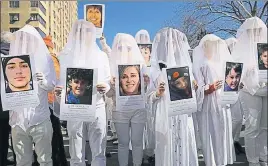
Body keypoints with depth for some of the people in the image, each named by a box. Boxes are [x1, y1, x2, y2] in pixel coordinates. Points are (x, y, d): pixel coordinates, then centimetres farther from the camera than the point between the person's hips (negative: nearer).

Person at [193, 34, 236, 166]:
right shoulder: (200, 65, -9)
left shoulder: (222, 62, 9)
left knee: (224, 134, 11)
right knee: (212, 137, 0)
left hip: (223, 105, 6)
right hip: (209, 108, -6)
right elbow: (198, 90, -13)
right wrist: (210, 89, -30)